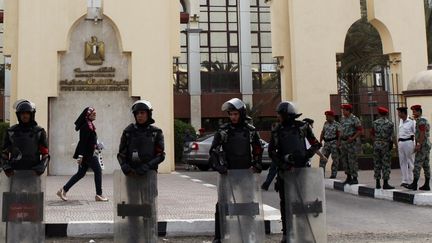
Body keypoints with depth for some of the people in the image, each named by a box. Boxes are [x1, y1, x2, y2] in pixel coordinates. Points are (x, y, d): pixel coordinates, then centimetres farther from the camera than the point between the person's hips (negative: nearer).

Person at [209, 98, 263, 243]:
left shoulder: (251, 131, 5)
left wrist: (257, 166, -3)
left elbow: (258, 151, 11)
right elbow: (213, 151, -2)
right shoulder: (223, 131, 0)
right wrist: (218, 166, -16)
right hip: (227, 174, -1)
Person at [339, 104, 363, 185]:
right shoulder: (343, 119, 13)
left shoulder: (354, 119, -10)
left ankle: (355, 178, -1)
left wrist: (353, 138, -17)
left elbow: (360, 130, -11)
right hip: (343, 141, 8)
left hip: (350, 142, -8)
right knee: (344, 160, 10)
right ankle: (348, 177, 19)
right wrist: (340, 139, 12)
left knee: (352, 160, -6)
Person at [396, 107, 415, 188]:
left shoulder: (411, 121, -11)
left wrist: (416, 145, -13)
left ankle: (410, 181, 5)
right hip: (401, 142, 7)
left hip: (409, 142, -7)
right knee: (402, 162, 8)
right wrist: (398, 143, 18)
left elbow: (416, 134, -10)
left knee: (410, 162, 0)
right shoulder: (401, 121, 11)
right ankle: (404, 180, 15)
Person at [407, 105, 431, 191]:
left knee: (417, 164, -8)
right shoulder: (425, 120, 20)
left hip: (422, 146, -10)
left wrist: (418, 145, -22)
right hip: (427, 145, 10)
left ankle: (414, 184, -9)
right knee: (426, 165, 7)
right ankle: (426, 185, 7)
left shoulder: (421, 120, -13)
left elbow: (422, 134, -21)